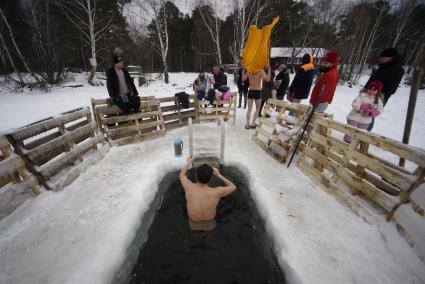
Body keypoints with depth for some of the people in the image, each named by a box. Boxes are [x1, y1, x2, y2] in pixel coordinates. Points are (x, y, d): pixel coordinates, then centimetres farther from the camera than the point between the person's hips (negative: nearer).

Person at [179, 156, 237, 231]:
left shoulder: (189, 187, -29)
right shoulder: (216, 192, -32)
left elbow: (181, 174, -5)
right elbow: (233, 187, -11)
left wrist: (188, 162, 8)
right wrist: (219, 175, -13)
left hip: (193, 225, 1)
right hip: (210, 226, -1)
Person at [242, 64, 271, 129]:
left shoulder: (248, 71, 1)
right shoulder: (261, 71, -9)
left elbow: (243, 78, 16)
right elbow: (267, 79, -17)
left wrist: (244, 69, 19)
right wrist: (269, 69, -10)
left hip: (250, 91, 3)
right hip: (257, 92, -3)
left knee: (249, 109, 9)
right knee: (257, 109, 13)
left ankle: (247, 124, 6)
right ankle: (253, 123, 7)